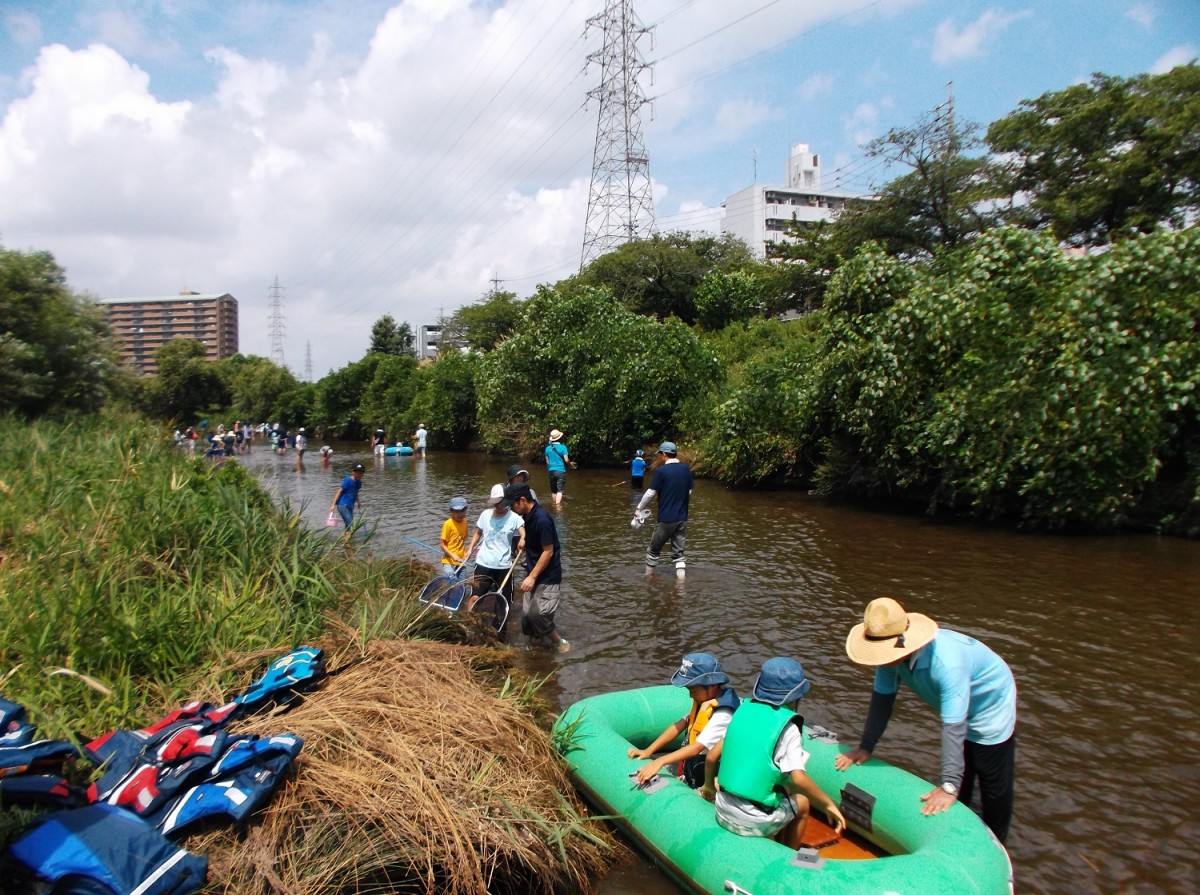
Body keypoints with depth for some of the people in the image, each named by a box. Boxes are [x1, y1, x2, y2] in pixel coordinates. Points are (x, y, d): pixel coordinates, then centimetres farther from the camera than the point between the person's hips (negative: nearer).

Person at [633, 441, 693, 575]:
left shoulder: (661, 470, -12)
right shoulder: (686, 469, 3)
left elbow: (651, 492, -9)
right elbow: (689, 492, 11)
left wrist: (639, 508, 3)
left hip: (666, 519, -4)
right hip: (682, 518, 4)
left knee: (654, 550, 13)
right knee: (678, 553, 9)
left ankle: (648, 577, 23)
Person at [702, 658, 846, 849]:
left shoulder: (744, 710, 2)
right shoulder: (787, 728, -14)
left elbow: (711, 757, 5)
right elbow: (798, 779, -24)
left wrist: (709, 786, 22)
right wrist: (829, 805, -10)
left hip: (723, 812, 5)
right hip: (754, 823, -5)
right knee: (802, 803, 22)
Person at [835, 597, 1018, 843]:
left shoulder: (946, 661, -44)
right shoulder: (893, 651, -24)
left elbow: (954, 726, -44)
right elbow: (882, 698, -13)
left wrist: (949, 785, -44)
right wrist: (865, 747, -11)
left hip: (991, 706, -6)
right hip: (956, 708, 6)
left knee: (994, 786, 6)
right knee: (960, 781, 18)